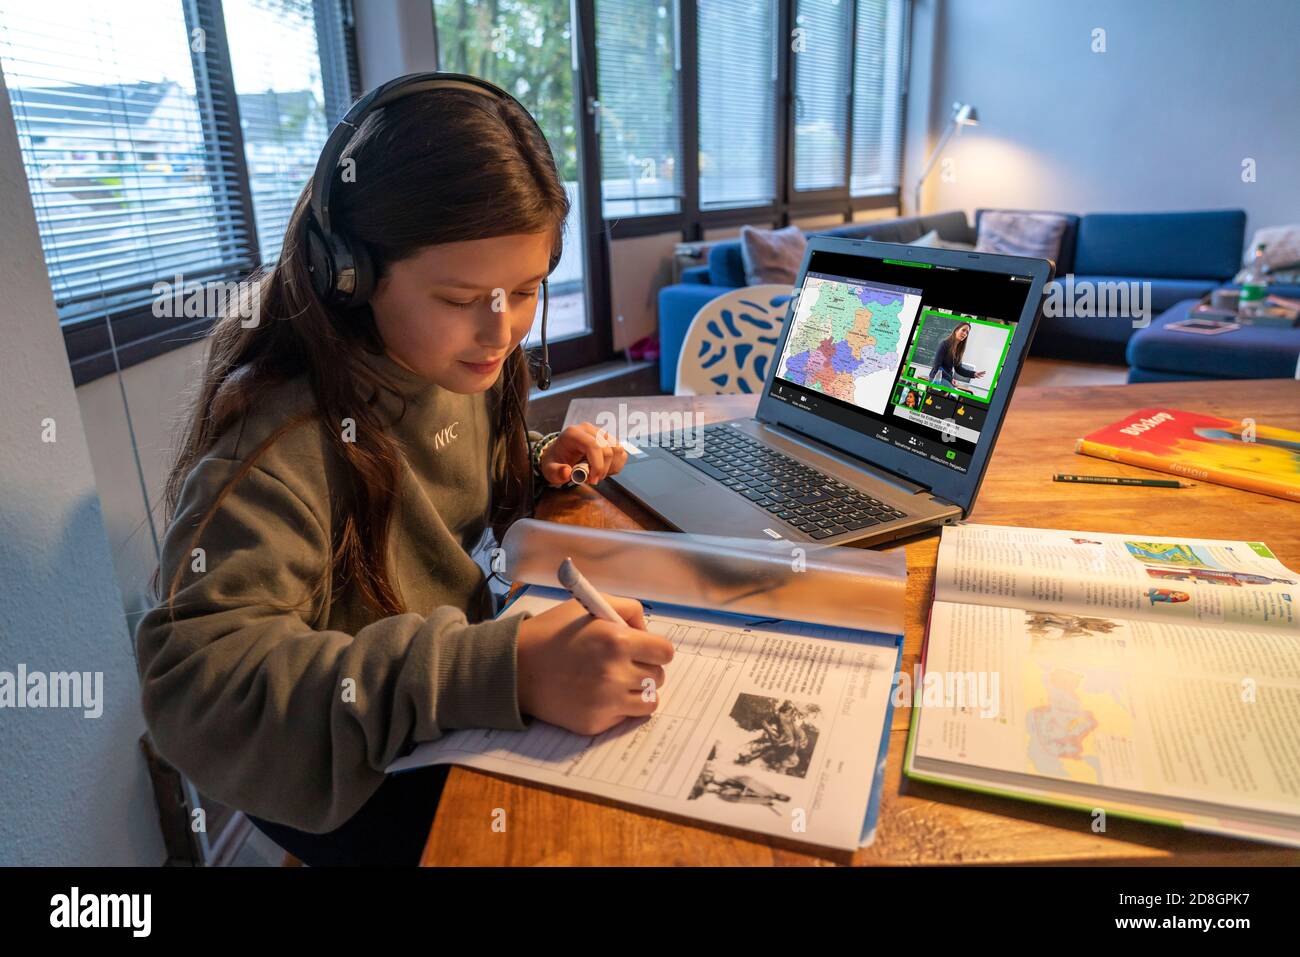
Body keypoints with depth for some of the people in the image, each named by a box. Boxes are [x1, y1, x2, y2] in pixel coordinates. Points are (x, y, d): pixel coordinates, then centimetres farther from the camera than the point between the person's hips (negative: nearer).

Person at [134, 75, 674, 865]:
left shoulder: (459, 363, -7)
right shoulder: (282, 434, -30)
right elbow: (194, 677, -37)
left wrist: (538, 467, -11)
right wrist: (501, 670, -47)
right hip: (353, 778, -6)